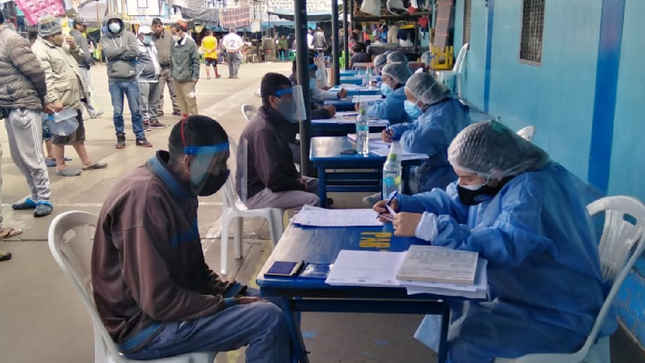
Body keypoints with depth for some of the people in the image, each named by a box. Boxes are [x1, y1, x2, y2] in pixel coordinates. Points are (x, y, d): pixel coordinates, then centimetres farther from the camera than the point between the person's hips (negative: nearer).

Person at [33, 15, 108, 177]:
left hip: (73, 96, 9)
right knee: (62, 132, 2)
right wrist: (53, 100, -29)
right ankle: (60, 166, 16)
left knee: (78, 130, 16)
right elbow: (45, 79, -24)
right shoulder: (40, 50, -17)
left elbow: (78, 58, 21)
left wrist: (74, 47, 1)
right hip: (61, 100, -9)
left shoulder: (61, 43, 11)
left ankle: (86, 161, 26)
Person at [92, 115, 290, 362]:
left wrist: (235, 292, -3)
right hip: (144, 325, -9)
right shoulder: (145, 200, -27)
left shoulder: (179, 190, 3)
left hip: (172, 297, 9)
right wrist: (228, 304, -18)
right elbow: (158, 301, -27)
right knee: (270, 320, -20)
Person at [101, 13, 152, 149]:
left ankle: (140, 137, 16)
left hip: (131, 79, 0)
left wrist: (117, 54, -10)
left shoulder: (129, 35, 2)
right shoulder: (105, 38, 3)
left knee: (136, 110, 7)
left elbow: (135, 52, -13)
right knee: (117, 112, 6)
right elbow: (109, 52, -14)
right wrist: (125, 48, -9)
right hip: (114, 80, 0)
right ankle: (120, 137, 20)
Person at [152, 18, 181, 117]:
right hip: (159, 69, -2)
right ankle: (159, 110, 12)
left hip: (171, 67, 2)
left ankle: (177, 109, 16)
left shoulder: (169, 35, 5)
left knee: (174, 91, 8)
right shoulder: (151, 38, -2)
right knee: (158, 92, 2)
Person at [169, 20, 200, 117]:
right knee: (181, 101, 12)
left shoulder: (190, 43, -10)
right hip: (176, 78, 6)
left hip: (188, 79, -5)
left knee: (190, 101, -2)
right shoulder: (174, 44, 5)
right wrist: (172, 73, 10)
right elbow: (172, 60, 14)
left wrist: (195, 76, -11)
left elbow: (196, 61, -8)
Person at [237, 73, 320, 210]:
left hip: (266, 181, 11)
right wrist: (298, 184, -12)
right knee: (312, 201, -23)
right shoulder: (263, 130, -25)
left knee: (317, 185, 13)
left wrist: (296, 178, -1)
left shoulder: (274, 121, 5)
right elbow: (272, 179, -26)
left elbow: (283, 159, 15)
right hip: (256, 193, -10)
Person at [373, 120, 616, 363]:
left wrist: (428, 226, -40)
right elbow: (452, 202, 13)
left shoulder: (533, 189, -27)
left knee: (463, 340, -23)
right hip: (521, 290, 9)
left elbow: (506, 245, -40)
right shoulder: (498, 179, 0)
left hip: (558, 313, -9)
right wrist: (400, 204, -1)